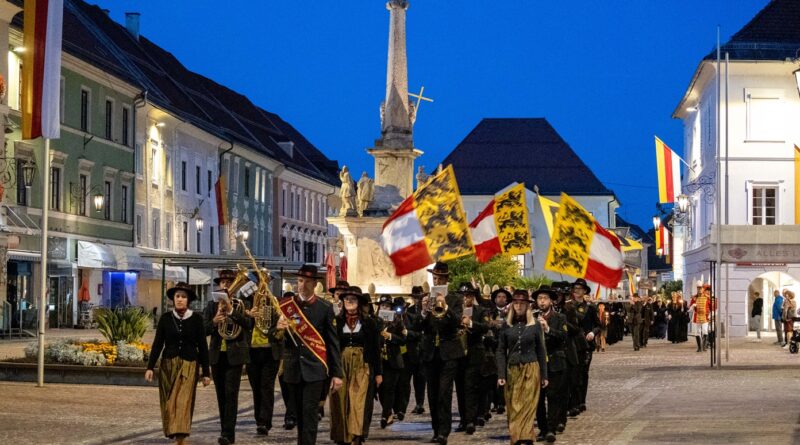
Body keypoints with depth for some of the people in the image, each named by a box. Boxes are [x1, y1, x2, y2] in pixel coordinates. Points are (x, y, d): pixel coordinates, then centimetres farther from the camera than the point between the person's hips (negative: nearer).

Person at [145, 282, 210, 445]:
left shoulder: (196, 319, -2)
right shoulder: (165, 318, 2)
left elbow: (202, 346, 1)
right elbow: (157, 344, 4)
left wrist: (206, 372, 1)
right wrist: (150, 367, -4)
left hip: (188, 365, -2)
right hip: (168, 365, 2)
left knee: (183, 402, -13)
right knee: (169, 403, 5)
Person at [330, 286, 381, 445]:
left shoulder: (369, 323, 4)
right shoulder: (336, 321, 2)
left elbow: (375, 349, 6)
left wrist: (378, 373, 5)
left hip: (362, 368, -1)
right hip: (341, 367, 1)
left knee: (359, 404, -9)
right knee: (341, 404, 1)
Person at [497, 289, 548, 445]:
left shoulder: (535, 325, 2)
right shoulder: (507, 325, 3)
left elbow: (541, 351, 7)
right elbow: (501, 350, 5)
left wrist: (544, 375, 6)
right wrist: (501, 374, -2)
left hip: (530, 369, -2)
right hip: (512, 370, 2)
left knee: (527, 407, -7)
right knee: (513, 407, 2)